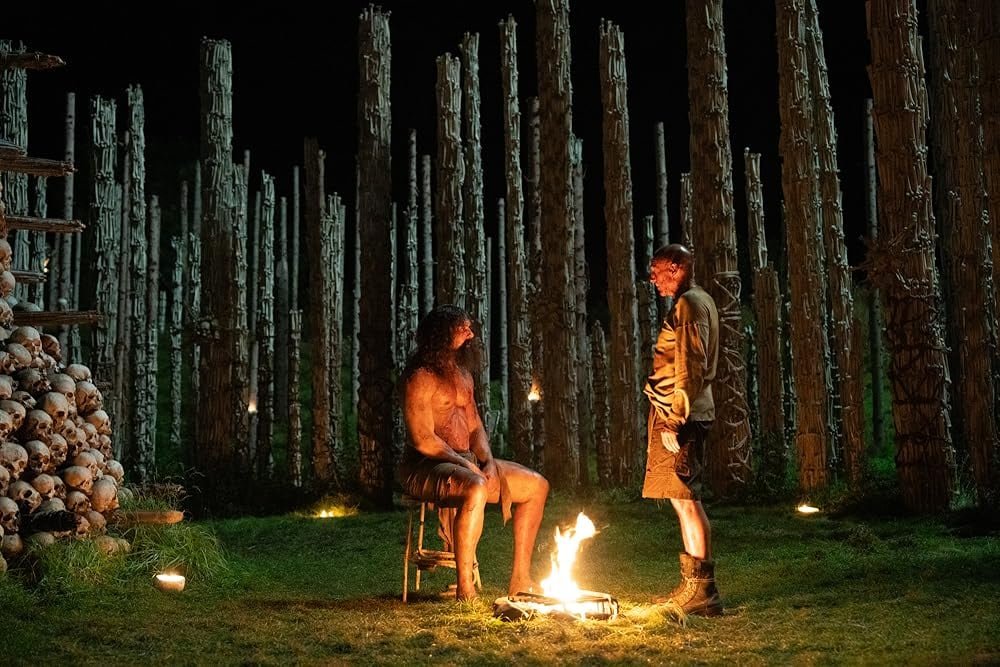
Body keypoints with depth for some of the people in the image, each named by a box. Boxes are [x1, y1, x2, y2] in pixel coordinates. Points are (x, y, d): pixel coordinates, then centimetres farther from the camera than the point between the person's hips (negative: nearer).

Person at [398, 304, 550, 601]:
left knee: (537, 485, 5)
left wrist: (488, 462, -1)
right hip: (425, 466, -9)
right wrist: (465, 464, -19)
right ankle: (464, 588, -35)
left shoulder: (462, 375, 17)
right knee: (476, 489, -40)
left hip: (466, 462, 10)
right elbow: (422, 439, -18)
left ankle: (520, 577, 7)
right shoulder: (420, 376, -12)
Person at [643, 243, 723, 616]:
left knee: (684, 498, -10)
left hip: (678, 413, -10)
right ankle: (693, 586, 16)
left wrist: (674, 420, -21)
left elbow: (689, 368, -19)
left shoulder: (688, 303, -11)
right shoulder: (699, 301, 20)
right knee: (685, 499, 11)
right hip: (686, 413, 10)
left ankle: (702, 591, -8)